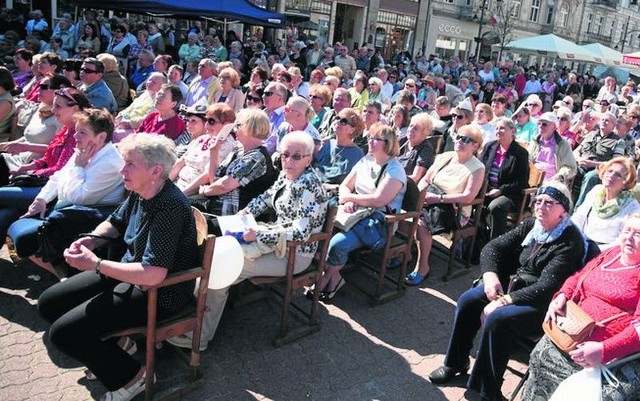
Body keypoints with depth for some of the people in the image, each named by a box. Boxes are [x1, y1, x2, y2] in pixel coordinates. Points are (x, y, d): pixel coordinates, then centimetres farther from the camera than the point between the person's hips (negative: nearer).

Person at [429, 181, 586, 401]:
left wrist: (505, 300, -26)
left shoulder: (570, 241, -17)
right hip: (514, 285, 7)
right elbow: (493, 247, 5)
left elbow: (547, 286, -25)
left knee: (496, 319, -29)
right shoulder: (531, 225, 4)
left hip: (542, 305, -7)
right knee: (467, 300, -9)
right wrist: (490, 274, -14)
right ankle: (455, 363, 10)